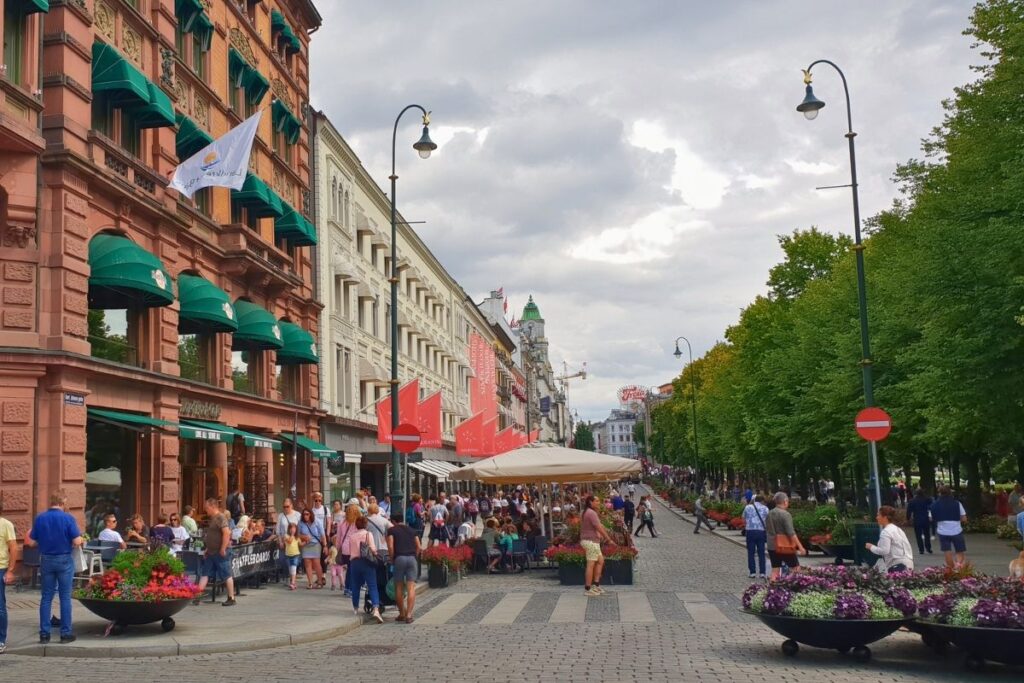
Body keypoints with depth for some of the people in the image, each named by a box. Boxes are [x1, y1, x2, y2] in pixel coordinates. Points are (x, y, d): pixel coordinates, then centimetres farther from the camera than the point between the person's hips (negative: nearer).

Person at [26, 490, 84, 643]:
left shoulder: (39, 518, -1)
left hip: (46, 560, 3)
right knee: (65, 597, 4)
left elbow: (31, 542, 1)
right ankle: (66, 633, 7)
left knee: (46, 597, 10)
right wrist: (82, 540, 7)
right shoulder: (68, 518, -11)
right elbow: (77, 541, -15)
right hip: (64, 560, -3)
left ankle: (44, 633, 11)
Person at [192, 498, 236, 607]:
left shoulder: (221, 517, -15)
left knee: (226, 575, -2)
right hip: (211, 552, 10)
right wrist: (207, 549, 18)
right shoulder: (211, 518, 15)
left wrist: (223, 549, -24)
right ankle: (198, 595, 9)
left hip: (220, 552, -10)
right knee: (204, 573, 8)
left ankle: (231, 598, 5)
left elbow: (227, 533, -24)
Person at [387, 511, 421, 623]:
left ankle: (402, 614, 17)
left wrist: (392, 559, 7)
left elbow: (390, 547, -4)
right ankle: (409, 614, -12)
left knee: (399, 587, 10)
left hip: (399, 558, -2)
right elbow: (418, 546, 11)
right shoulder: (411, 530, 19)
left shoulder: (392, 530, 7)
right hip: (412, 558, 2)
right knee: (411, 587, -3)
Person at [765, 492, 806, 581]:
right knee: (796, 568, 8)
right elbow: (791, 533, -20)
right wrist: (800, 547, -17)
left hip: (772, 546, 6)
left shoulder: (769, 514, 6)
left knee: (775, 570, 9)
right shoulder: (785, 514, -16)